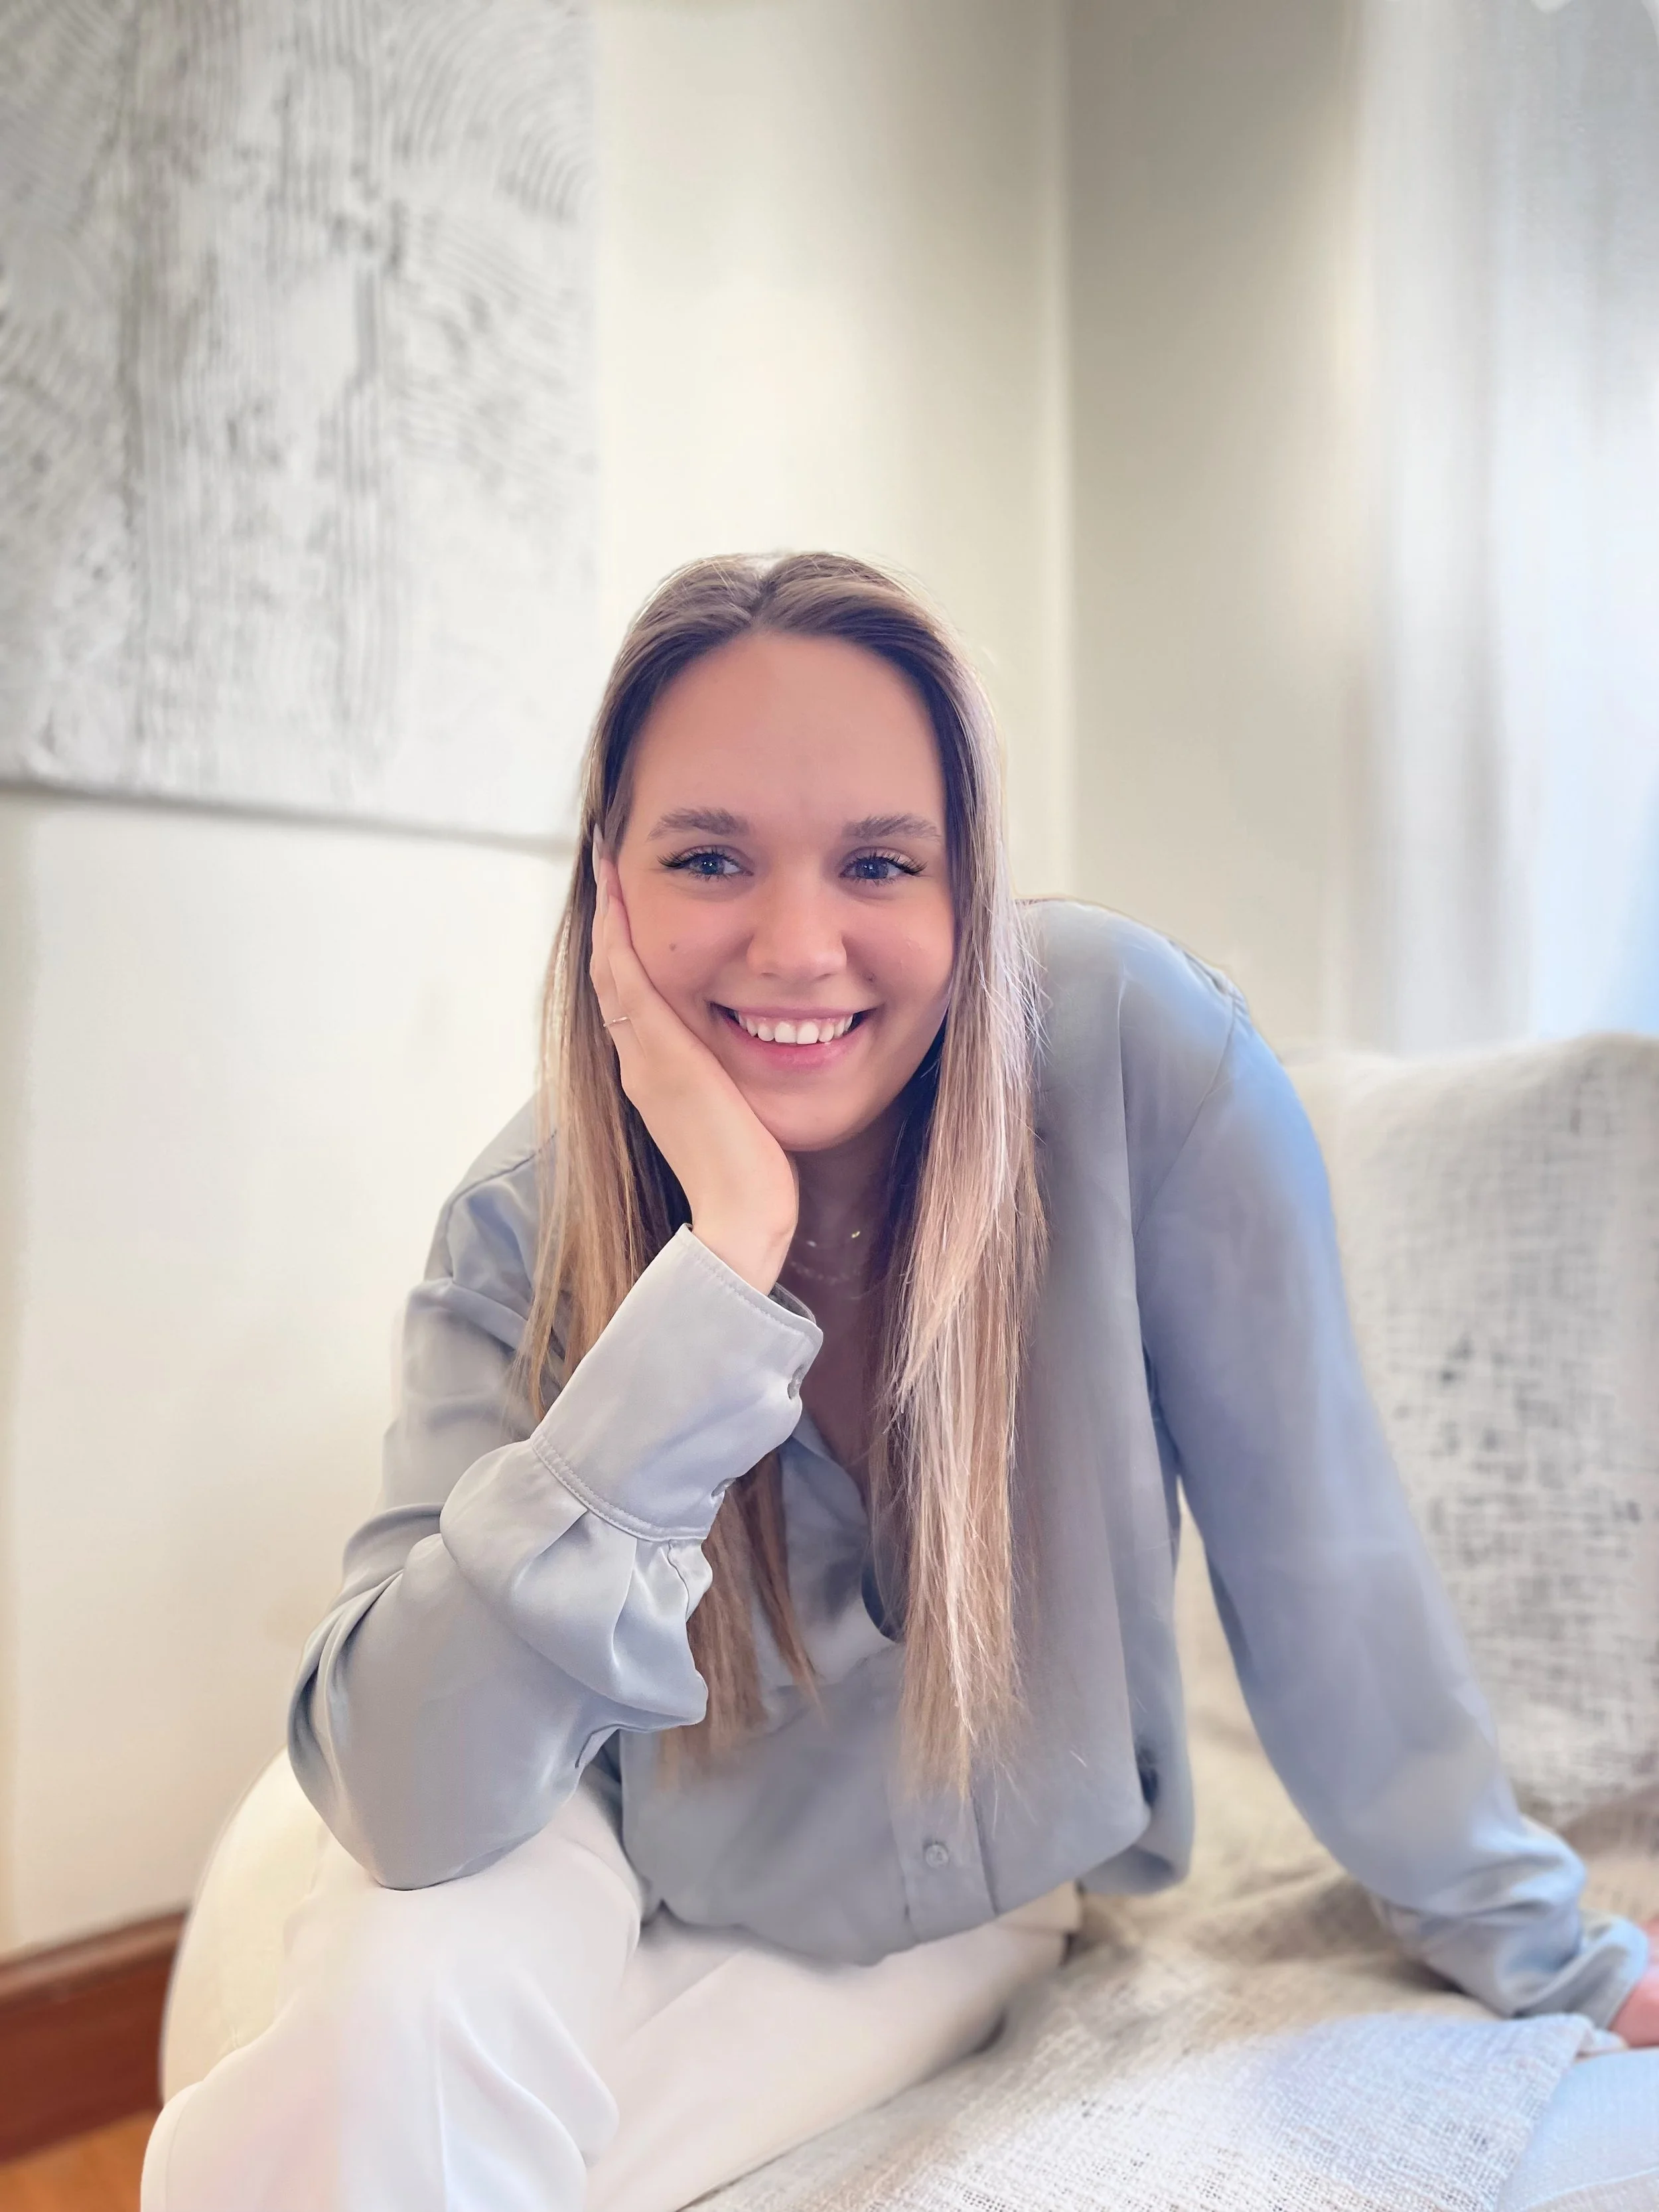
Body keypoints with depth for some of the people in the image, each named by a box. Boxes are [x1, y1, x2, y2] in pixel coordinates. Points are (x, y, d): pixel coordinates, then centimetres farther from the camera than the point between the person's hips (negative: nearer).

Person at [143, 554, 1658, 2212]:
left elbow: (1313, 1536, -15)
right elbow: (403, 1794, -32)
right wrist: (730, 1253, -38)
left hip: (960, 1921, 0)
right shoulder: (526, 1226, -20)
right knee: (398, 2020, -30)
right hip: (626, 1891, 1)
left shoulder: (1132, 1048, -24)